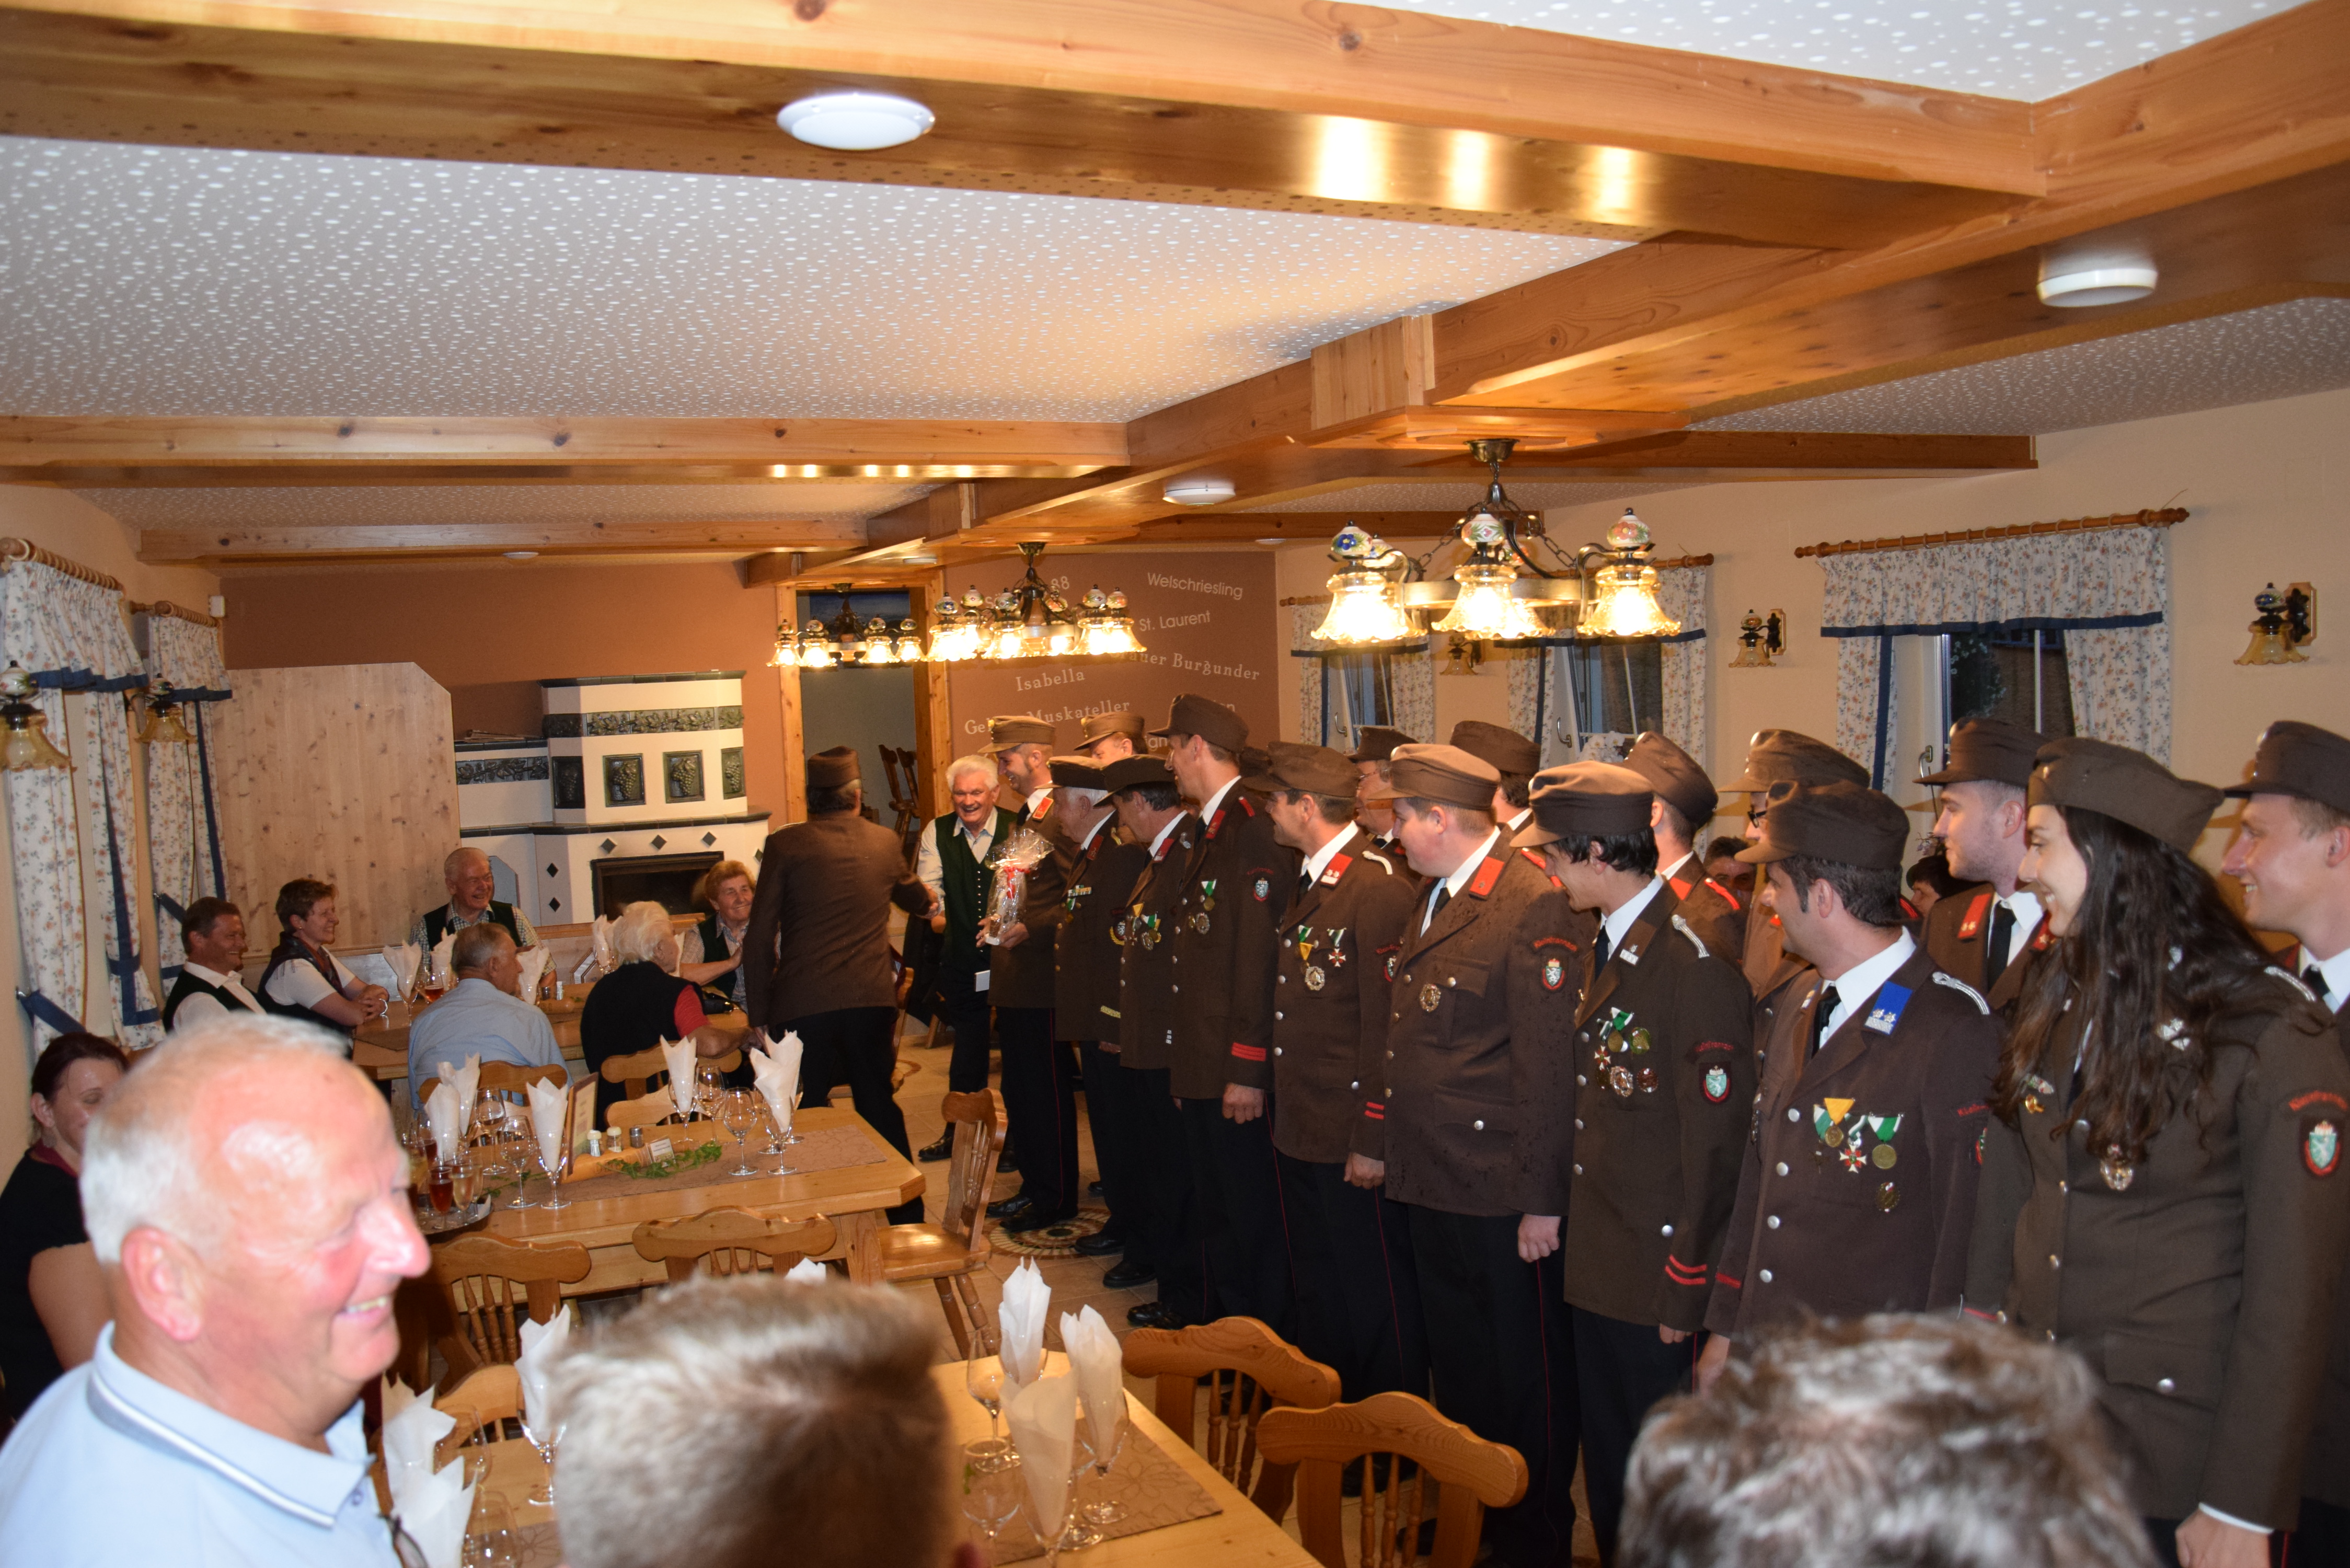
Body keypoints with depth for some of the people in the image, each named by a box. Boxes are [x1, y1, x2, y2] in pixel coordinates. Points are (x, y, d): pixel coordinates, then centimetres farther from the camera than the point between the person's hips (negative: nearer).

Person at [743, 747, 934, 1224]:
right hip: (872, 1001, 3)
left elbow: (760, 939, -5)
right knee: (882, 1112, 16)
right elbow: (916, 899, 28)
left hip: (802, 1006, -3)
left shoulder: (785, 845, -4)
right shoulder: (884, 842, 7)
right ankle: (908, 1219, 24)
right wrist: (930, 900, 52)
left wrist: (760, 1015, 2)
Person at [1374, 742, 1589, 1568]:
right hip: (1434, 1182, 9)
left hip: (1503, 1197, -9)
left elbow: (1549, 1065, -20)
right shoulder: (1432, 899, 11)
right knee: (1457, 1364, 21)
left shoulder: (1538, 907, -19)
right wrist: (1389, 1140, 15)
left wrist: (1544, 1200, -18)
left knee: (1527, 1374, 9)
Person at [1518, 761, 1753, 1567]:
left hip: (1659, 1272, -8)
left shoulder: (1695, 964, -21)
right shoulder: (1605, 946, 7)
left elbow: (1714, 1143, -19)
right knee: (1608, 1467, 21)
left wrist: (1685, 1291, -15)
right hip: (1596, 1260, 8)